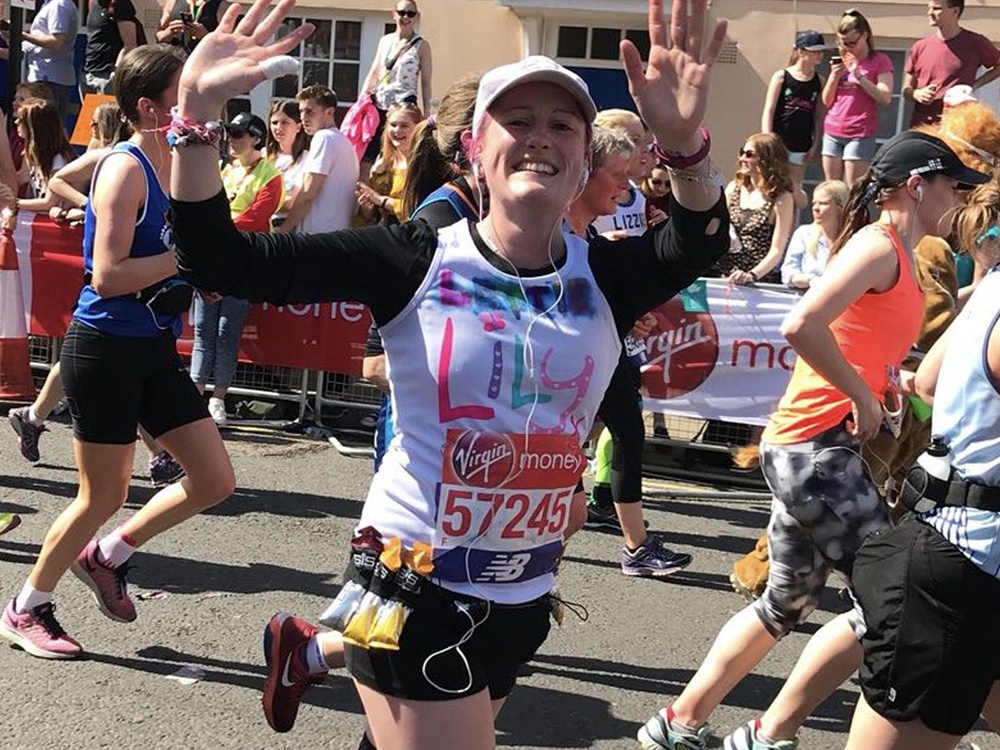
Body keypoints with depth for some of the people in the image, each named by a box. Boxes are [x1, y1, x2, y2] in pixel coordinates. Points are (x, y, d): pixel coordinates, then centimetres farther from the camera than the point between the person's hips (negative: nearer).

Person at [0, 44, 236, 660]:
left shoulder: (176, 164, 6)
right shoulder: (126, 169, -17)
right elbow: (107, 277, -25)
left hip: (155, 349, 8)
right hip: (106, 349, -8)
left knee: (216, 481, 6)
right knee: (104, 496, 4)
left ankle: (107, 556, 27)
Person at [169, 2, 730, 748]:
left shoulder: (603, 276, -4)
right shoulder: (416, 260, -13)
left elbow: (698, 245, -24)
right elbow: (220, 261, -17)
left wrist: (684, 141, -42)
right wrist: (199, 113, -29)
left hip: (526, 593, 5)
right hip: (416, 581, -5)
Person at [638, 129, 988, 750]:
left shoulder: (903, 258, 19)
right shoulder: (879, 245, -11)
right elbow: (802, 326, -26)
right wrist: (863, 396, -17)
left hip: (823, 448, 10)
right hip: (816, 442, -10)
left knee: (789, 602, 16)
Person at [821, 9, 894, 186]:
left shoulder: (880, 60, 0)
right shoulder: (841, 61, 14)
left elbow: (885, 99, -11)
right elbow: (827, 102, 13)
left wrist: (859, 76, -17)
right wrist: (834, 76, -4)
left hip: (860, 134, -5)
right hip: (832, 133, 5)